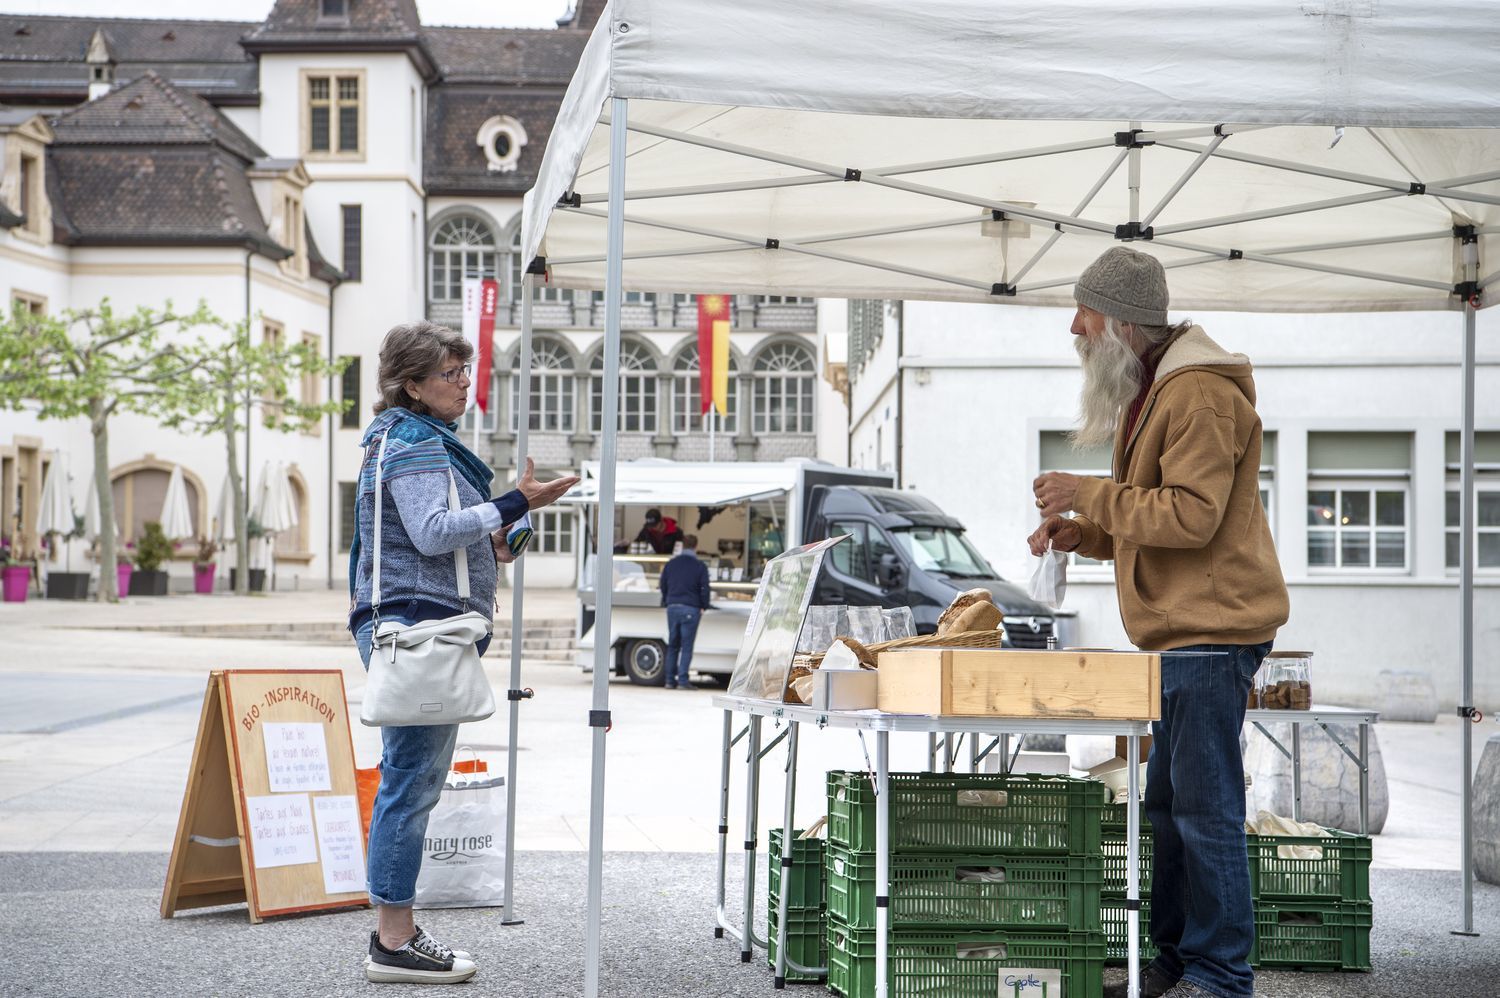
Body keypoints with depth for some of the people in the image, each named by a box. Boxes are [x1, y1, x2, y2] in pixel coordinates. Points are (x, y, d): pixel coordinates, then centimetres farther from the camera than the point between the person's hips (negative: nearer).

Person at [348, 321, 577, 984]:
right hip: (419, 623, -11)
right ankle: (394, 943, -7)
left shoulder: (405, 440, 23)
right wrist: (514, 505, -21)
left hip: (405, 625, 11)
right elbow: (432, 532, -20)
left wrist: (486, 544, 20)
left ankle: (394, 934, 16)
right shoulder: (416, 443, -9)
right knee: (412, 780, -10)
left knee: (409, 780, 11)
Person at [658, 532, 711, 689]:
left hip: (673, 607, 4)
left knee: (672, 645, 11)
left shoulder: (671, 564, 10)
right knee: (687, 646, -3)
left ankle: (670, 680, 9)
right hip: (690, 609, -4)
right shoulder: (700, 566, -3)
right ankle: (682, 680, -8)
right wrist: (703, 607, 5)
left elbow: (663, 585, 13)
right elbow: (704, 589, -6)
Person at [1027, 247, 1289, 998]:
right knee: (1169, 804, 14)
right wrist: (1081, 533, 10)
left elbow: (1192, 514, -22)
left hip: (1211, 631, -11)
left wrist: (1087, 495, -15)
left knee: (1205, 807, -7)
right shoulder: (1151, 390, 20)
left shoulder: (1200, 394, -14)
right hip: (1184, 632, 11)